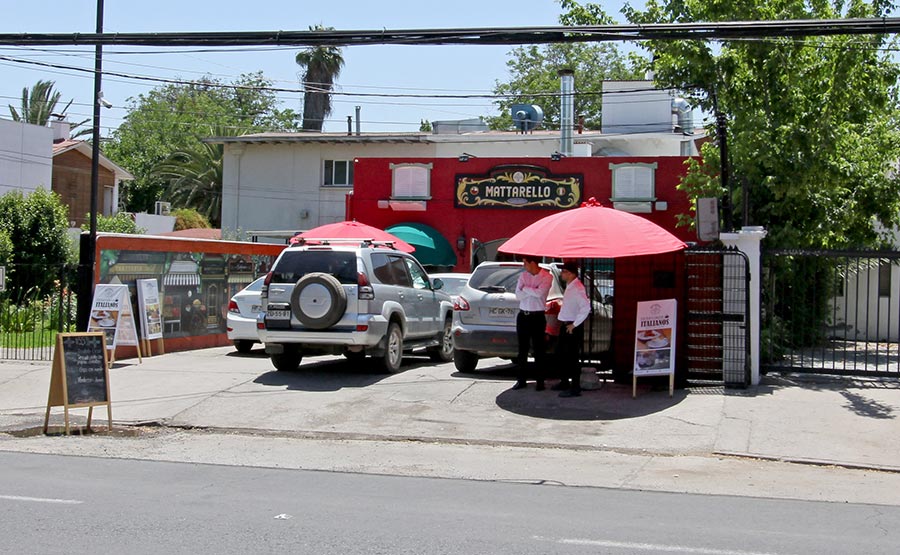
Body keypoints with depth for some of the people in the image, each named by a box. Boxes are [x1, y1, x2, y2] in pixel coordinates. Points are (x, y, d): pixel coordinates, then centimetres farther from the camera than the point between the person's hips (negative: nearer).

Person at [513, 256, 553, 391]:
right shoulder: (523, 275, 7)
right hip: (523, 315, 4)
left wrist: (525, 288, -9)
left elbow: (540, 293, -22)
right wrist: (533, 291, -13)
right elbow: (518, 295, -2)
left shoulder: (547, 277, -6)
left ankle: (540, 381, 7)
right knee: (522, 349, 7)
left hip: (537, 317, -4)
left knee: (538, 350, 0)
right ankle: (521, 379, 13)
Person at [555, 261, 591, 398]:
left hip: (573, 328, -10)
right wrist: (564, 324, 16)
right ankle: (565, 382, 33)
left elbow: (586, 307, -28)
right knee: (563, 355, 19)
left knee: (572, 357, -7)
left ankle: (575, 388, -4)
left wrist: (574, 325, -22)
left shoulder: (577, 288, -19)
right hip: (565, 325, 10)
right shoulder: (569, 286, 12)